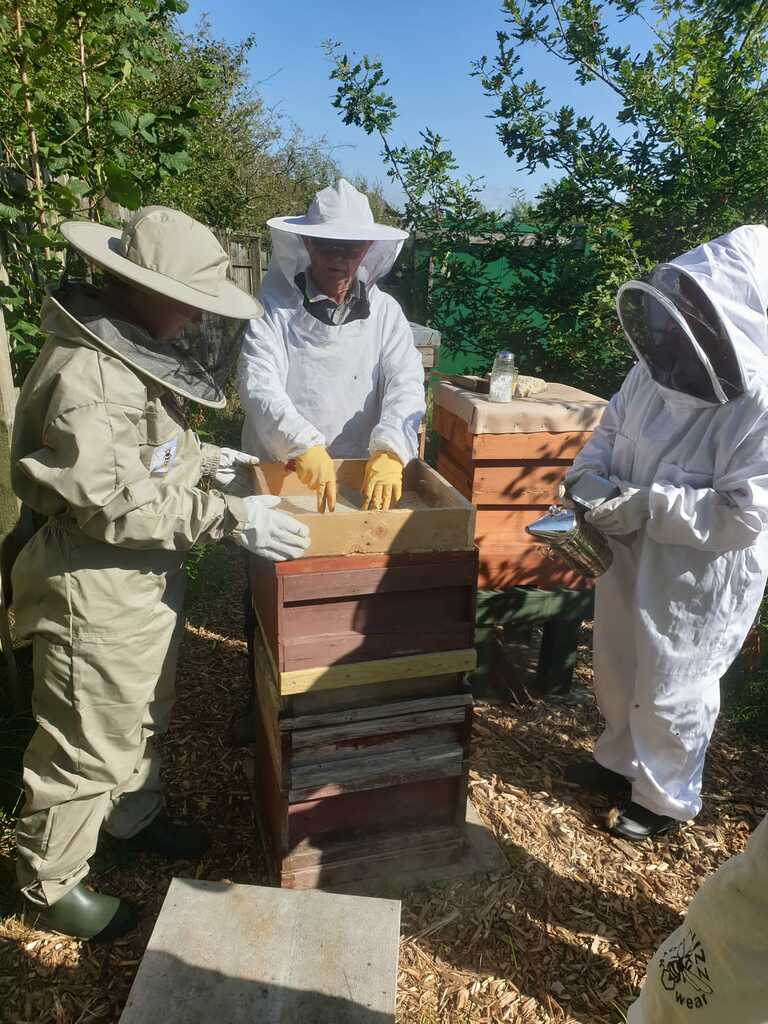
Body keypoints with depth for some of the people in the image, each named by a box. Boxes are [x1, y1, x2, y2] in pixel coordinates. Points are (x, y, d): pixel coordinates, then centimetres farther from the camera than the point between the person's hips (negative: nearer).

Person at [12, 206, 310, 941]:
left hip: (147, 576, 10)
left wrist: (203, 462, 9)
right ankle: (50, 882, 32)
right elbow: (116, 502, -29)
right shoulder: (82, 375, -27)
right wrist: (229, 519, -29)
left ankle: (134, 816, 50)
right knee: (87, 744, 9)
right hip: (95, 588, -9)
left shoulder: (133, 350, 5)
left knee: (142, 717, 26)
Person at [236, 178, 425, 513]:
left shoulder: (385, 311, 8)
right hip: (278, 472, -1)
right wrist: (303, 445, -27)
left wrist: (389, 451, -21)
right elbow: (257, 382, -11)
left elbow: (405, 384, -3)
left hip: (361, 473, 2)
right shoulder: (274, 305, 0)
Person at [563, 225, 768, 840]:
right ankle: (620, 761, 51)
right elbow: (614, 426, 9)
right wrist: (588, 473, -9)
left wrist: (650, 507, -31)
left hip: (700, 578, -7)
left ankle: (667, 798, 39)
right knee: (617, 669, 24)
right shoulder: (659, 366, -5)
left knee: (672, 691, 12)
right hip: (630, 556, 8)